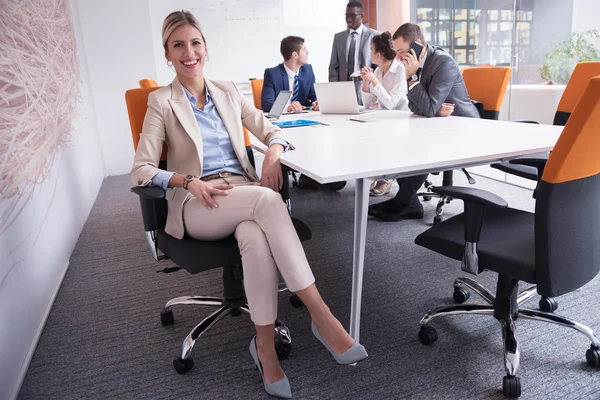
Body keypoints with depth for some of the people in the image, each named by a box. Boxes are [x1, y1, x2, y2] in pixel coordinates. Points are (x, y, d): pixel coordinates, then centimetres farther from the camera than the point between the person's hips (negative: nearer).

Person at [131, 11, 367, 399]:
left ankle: (265, 346, -22)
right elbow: (141, 169, 0)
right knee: (268, 200, -35)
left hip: (244, 195, 3)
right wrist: (190, 182, -19)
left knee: (257, 239, -36)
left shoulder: (228, 91, 16)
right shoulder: (161, 101, 5)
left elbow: (271, 129, 16)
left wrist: (273, 153, -10)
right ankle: (321, 315, -32)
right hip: (197, 206, -3)